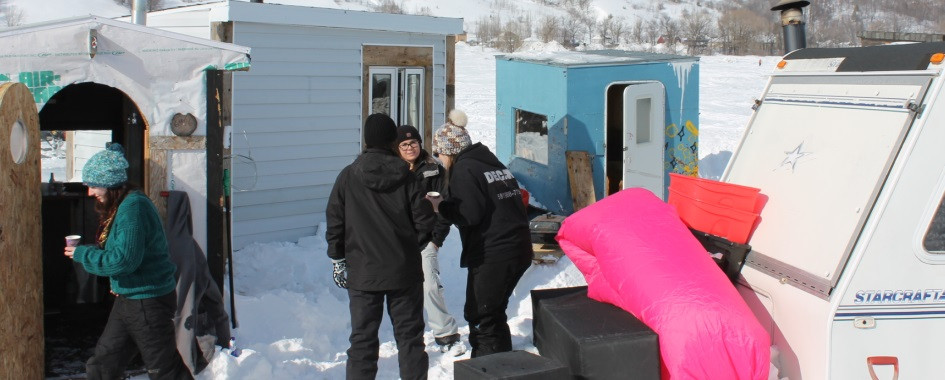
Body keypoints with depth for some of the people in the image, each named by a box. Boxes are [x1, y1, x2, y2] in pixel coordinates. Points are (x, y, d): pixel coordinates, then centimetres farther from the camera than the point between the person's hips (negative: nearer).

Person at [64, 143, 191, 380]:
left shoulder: (134, 207, -22)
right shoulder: (117, 207, 10)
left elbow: (124, 260, -27)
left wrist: (82, 255, -15)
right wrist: (84, 251, 2)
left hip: (149, 300, -10)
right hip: (127, 299, 10)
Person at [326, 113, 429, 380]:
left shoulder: (348, 176, -4)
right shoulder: (406, 176, -5)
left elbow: (334, 222, -1)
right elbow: (422, 221, -4)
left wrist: (337, 259, 9)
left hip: (362, 271, 0)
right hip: (404, 270, 0)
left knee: (363, 338, 6)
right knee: (409, 335, 9)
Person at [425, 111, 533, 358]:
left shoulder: (463, 170, -11)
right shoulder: (493, 163, 17)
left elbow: (469, 214, -19)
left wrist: (440, 206, -4)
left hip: (492, 255, -10)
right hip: (518, 248, 10)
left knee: (480, 318, -1)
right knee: (495, 314, 21)